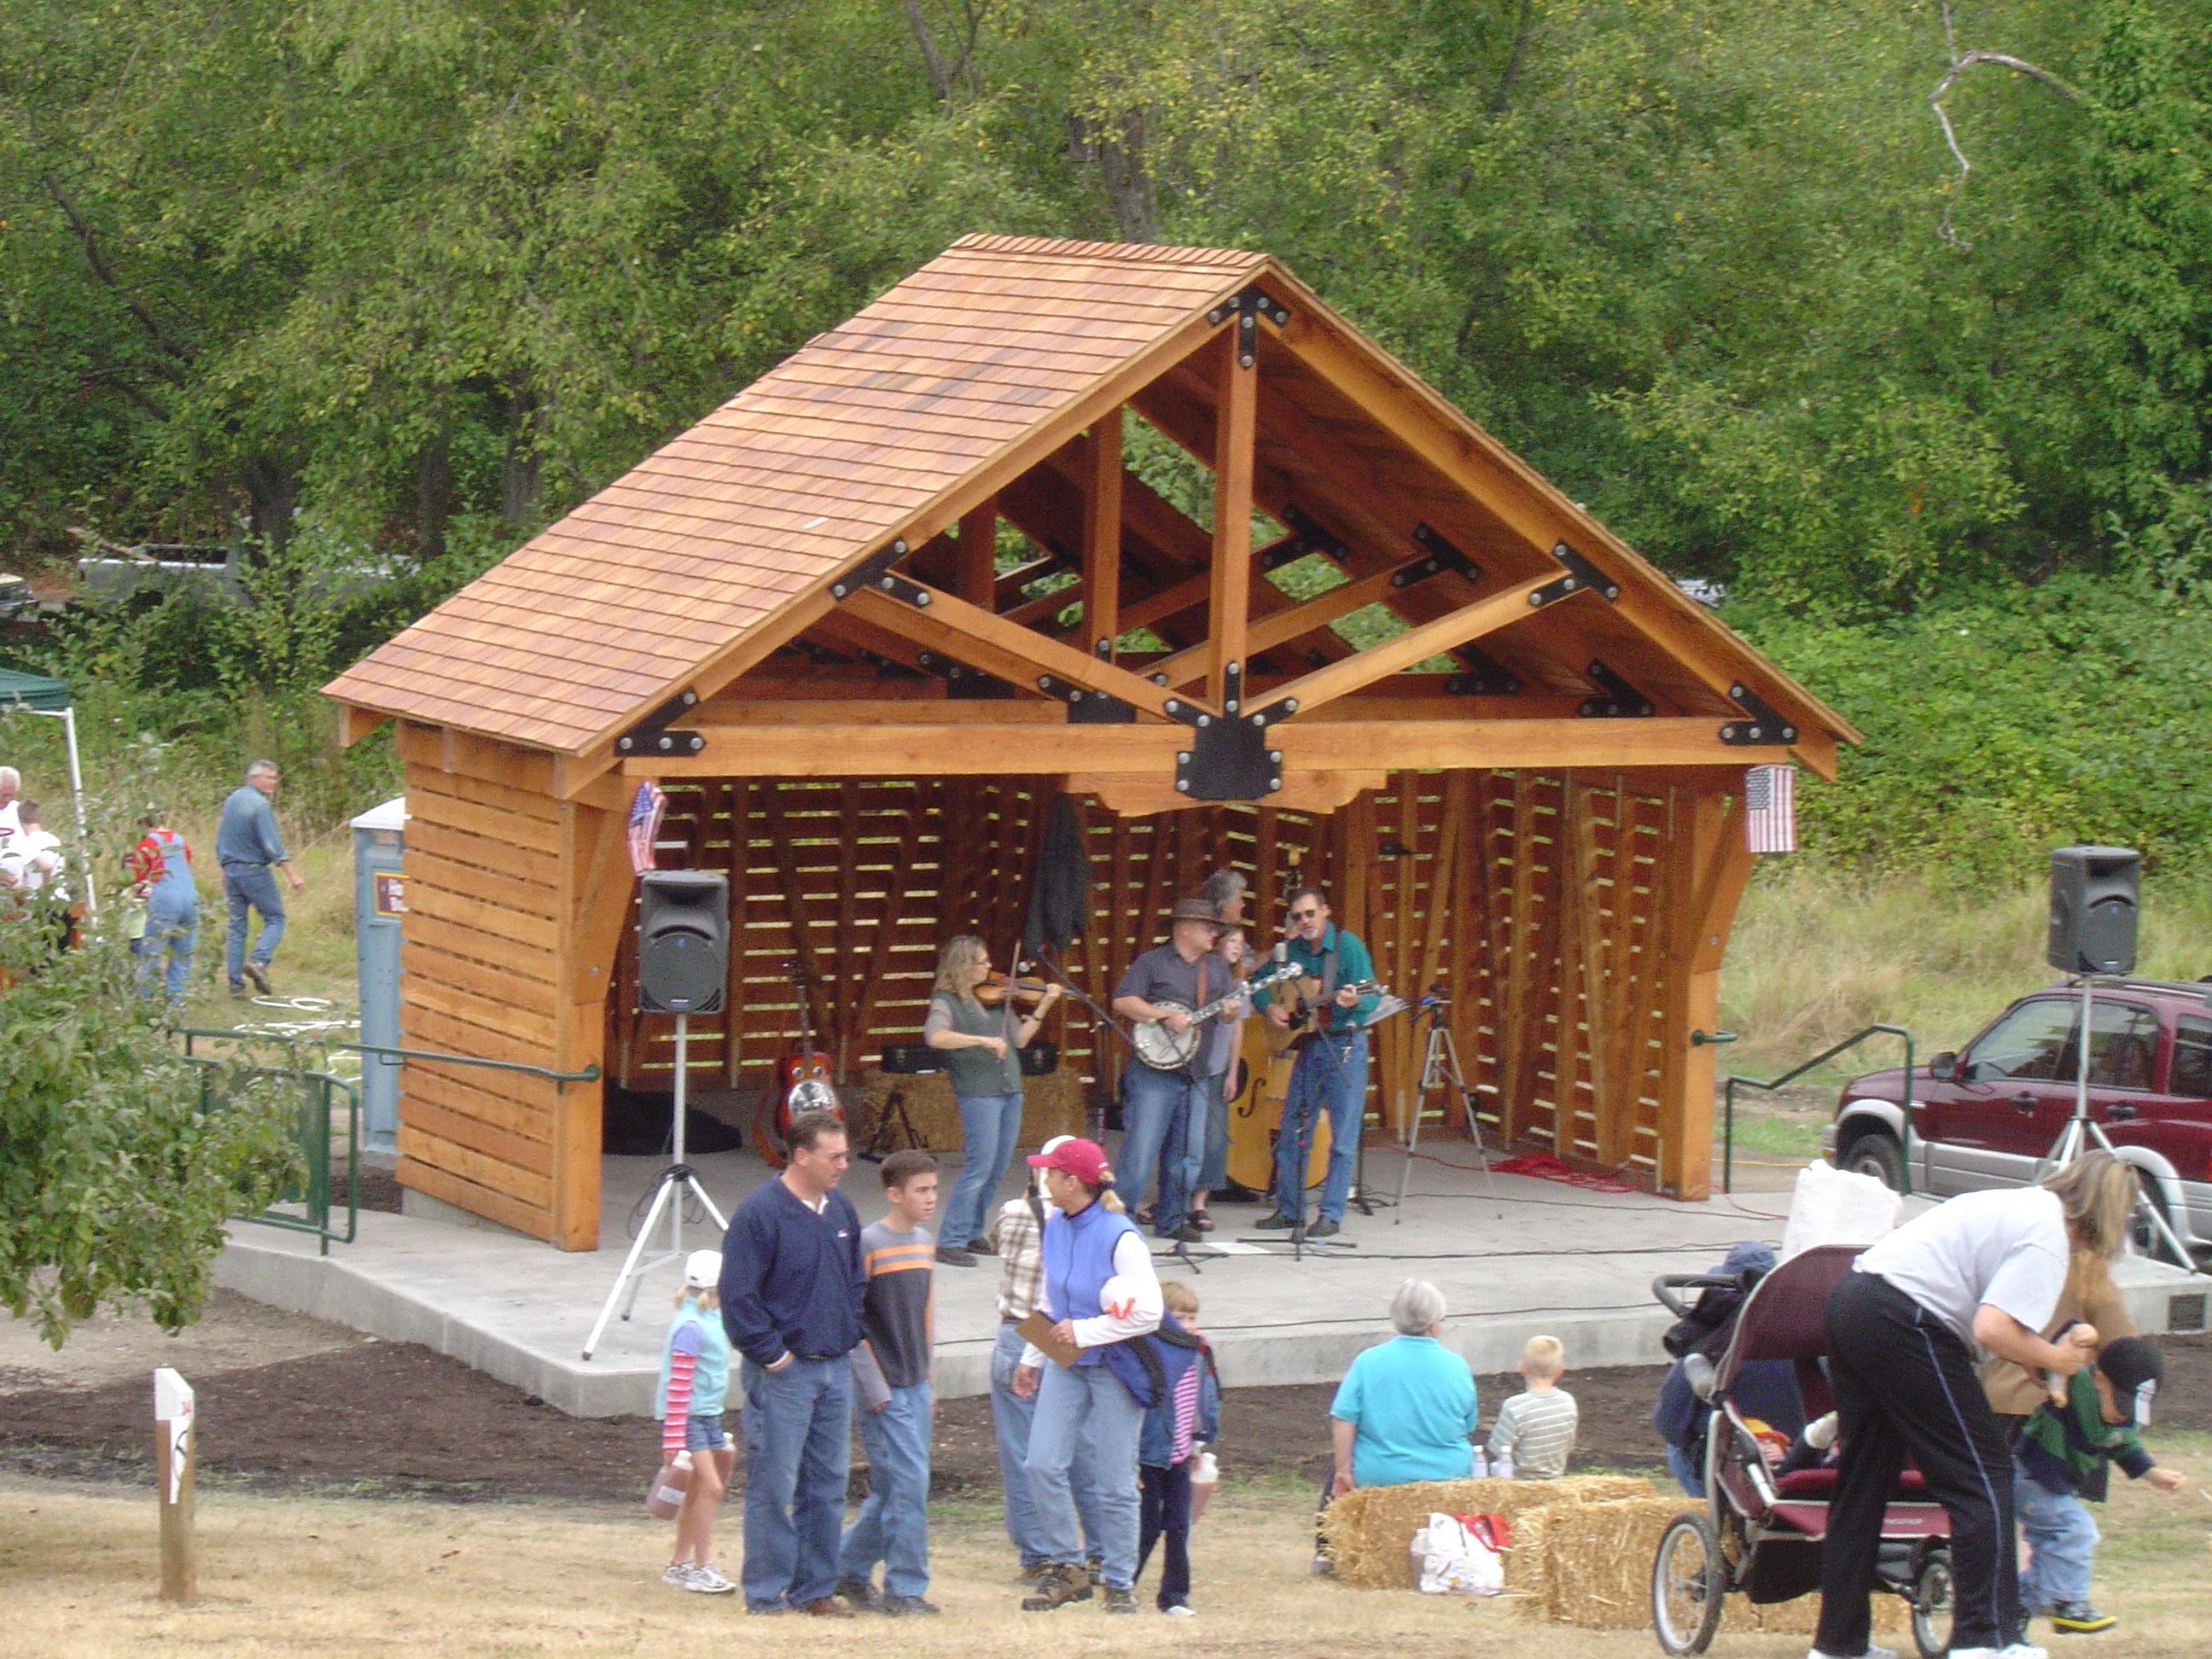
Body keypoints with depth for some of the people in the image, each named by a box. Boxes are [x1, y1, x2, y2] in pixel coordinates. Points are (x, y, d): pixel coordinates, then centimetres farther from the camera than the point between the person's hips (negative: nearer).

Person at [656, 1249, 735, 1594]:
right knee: (710, 1487, -13)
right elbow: (678, 1387, -21)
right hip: (687, 1418, -10)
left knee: (698, 1491, 13)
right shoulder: (691, 1327, -18)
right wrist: (673, 1439, -23)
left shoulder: (713, 1320, 12)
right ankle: (702, 1568, -8)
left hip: (707, 1415, 10)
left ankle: (680, 1564, 22)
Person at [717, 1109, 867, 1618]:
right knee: (775, 1486, -4)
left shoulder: (840, 1209, 11)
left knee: (827, 1484, 10)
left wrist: (851, 1337, 12)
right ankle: (765, 1593, 3)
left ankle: (815, 1589, 17)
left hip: (835, 1367, 7)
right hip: (783, 1371, -7)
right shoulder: (759, 1212, -13)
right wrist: (772, 1355, -14)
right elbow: (738, 1298, -14)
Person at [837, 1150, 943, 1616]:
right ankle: (905, 1588, -3)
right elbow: (851, 1320, -13)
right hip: (885, 1389, -8)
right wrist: (875, 1389, -14)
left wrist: (927, 1376, 17)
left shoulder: (924, 1242, 12)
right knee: (908, 1482, -10)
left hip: (915, 1385, 8)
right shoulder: (868, 1244, -11)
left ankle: (849, 1570, 24)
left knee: (891, 1489, 10)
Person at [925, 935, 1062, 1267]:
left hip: (1010, 1090, 7)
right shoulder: (947, 1001, -8)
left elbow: (1020, 1038, 14)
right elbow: (935, 1036, -27)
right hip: (977, 1093, -7)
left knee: (998, 1169, 11)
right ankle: (951, 1242, -5)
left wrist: (1043, 1007, 3)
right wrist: (983, 1041, -31)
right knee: (979, 1167, -10)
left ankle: (971, 1233, 23)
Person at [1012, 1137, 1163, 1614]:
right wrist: (1032, 1359, 19)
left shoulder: (1120, 1238, -18)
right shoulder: (1055, 1227, 3)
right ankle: (1066, 1568, 6)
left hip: (1114, 1368, -6)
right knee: (1043, 1464, -7)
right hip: (1067, 1363, 6)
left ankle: (1120, 1583, 14)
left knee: (1113, 1484, 1)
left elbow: (1148, 1313, -21)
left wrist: (1083, 1331, -19)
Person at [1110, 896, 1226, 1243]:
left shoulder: (1217, 968, 17)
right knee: (1140, 1150, -8)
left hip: (1195, 1071, 6)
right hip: (1154, 1071, -6)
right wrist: (1167, 1016, -18)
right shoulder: (1152, 963, -1)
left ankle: (1171, 1220, 17)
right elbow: (1122, 1000, -11)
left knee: (1187, 1153, 7)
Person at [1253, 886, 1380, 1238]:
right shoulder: (1292, 950, 6)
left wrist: (1355, 1001, -37)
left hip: (1345, 1046, -6)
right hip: (1307, 1046, 6)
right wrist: (1269, 1007, -1)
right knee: (1292, 1131, 9)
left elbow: (1373, 997, -16)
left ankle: (1332, 1215, -1)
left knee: (1343, 1136, -4)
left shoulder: (1348, 946, -10)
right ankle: (1288, 1209, 19)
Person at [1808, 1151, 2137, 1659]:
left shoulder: (2025, 1204, 21)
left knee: (1863, 1482, 16)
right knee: (1984, 1476, -1)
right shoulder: (2047, 1236, -9)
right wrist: (2057, 1359, -3)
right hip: (1903, 1325, -10)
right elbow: (1993, 1330, -19)